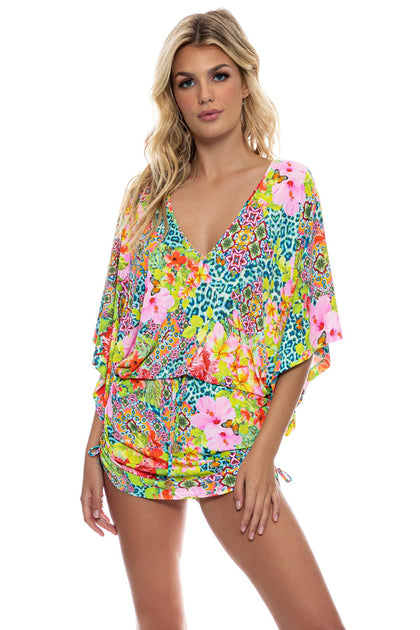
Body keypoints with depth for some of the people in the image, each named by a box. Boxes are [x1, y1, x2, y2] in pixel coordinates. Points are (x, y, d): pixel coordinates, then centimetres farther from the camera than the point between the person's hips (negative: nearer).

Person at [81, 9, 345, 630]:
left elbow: (305, 332, -3)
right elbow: (115, 331, 7)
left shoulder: (289, 186, 0)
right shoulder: (147, 192, 7)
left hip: (234, 440, -2)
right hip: (135, 436, 2)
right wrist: (95, 447, 3)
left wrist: (265, 450, -10)